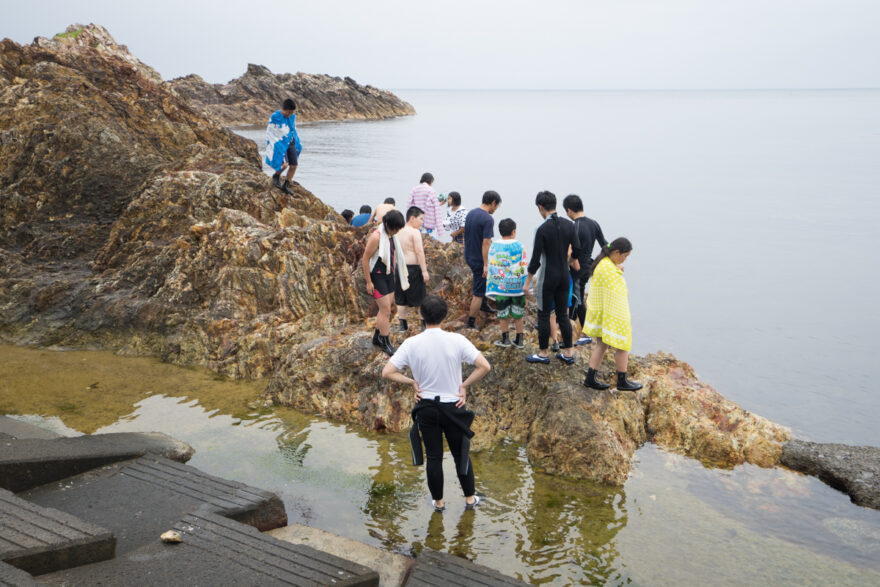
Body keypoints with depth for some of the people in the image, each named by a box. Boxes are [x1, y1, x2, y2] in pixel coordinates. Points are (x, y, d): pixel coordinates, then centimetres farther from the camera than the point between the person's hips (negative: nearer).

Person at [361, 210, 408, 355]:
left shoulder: (392, 235, 5)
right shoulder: (376, 236, -21)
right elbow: (365, 259, -18)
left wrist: (393, 273, 20)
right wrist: (368, 282, -16)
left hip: (388, 275, 8)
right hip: (377, 277, -8)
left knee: (385, 309, 14)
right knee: (386, 309, -7)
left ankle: (377, 338, 27)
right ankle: (385, 343, 2)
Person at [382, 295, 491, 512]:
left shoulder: (411, 344, -12)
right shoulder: (457, 340, -14)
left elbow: (387, 372, -12)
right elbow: (484, 366, -18)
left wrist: (412, 382, -2)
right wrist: (465, 385, -7)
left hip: (425, 407, 1)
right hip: (453, 406, -1)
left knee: (433, 457, 15)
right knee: (461, 454, 17)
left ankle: (438, 502, 28)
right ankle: (470, 498, 31)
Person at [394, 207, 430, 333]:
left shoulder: (398, 232, 9)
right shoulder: (415, 232, -13)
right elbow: (419, 252, -19)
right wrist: (424, 271, -18)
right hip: (413, 268, -7)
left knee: (401, 299, 11)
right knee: (419, 298, 4)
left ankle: (403, 325, 17)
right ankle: (424, 324, 11)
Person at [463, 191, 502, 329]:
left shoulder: (471, 213, 5)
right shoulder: (487, 219, -21)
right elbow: (486, 243, -24)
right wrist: (486, 265, -22)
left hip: (469, 256, 9)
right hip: (479, 259, -9)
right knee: (478, 293, 1)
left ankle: (483, 304, 36)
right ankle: (471, 323, 7)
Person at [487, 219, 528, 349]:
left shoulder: (494, 246, -3)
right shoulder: (519, 246, -7)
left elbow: (491, 266, 0)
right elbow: (524, 267, -5)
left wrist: (492, 286, 7)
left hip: (500, 286, 0)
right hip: (517, 285, 0)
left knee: (503, 314, 11)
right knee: (518, 314, 11)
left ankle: (505, 339, 18)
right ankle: (519, 340, 17)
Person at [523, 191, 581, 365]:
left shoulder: (542, 229, -18)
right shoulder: (569, 225, -2)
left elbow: (535, 259, -17)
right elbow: (577, 249, 1)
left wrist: (528, 281, -6)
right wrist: (573, 259, 24)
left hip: (548, 278, -6)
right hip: (564, 276, 6)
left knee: (544, 315, 7)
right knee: (563, 314, 14)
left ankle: (543, 353, 16)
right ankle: (568, 353, 19)